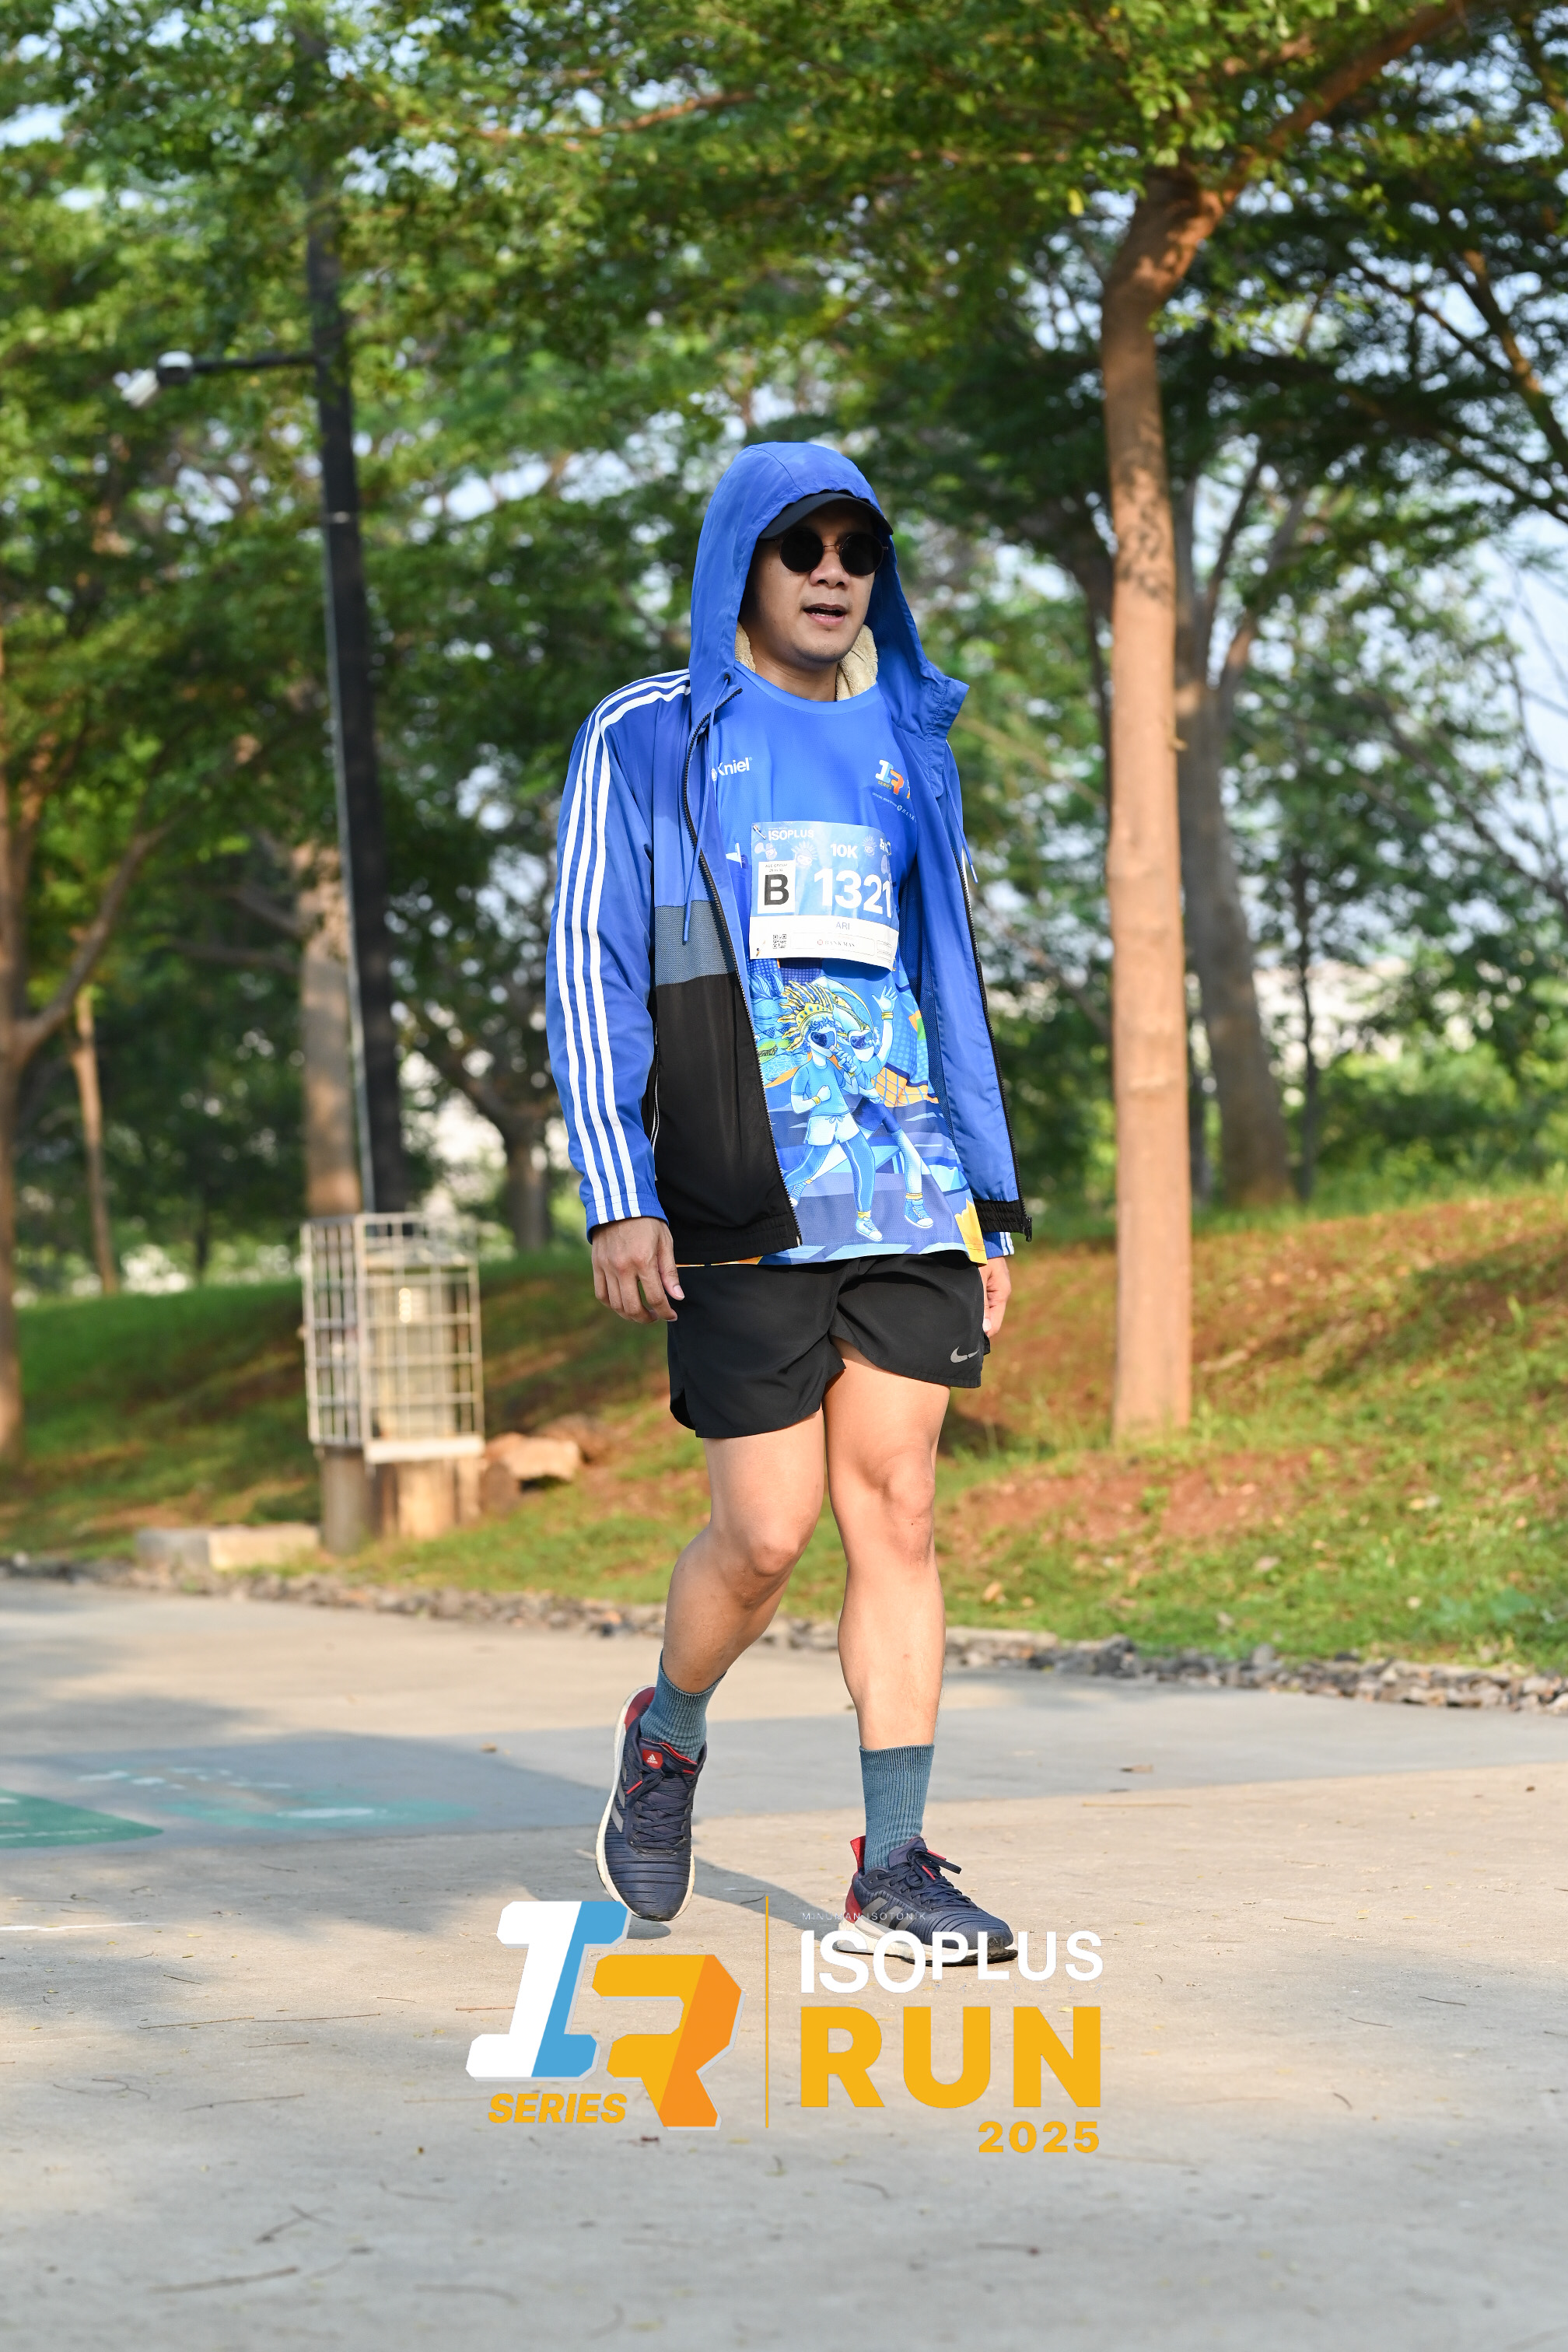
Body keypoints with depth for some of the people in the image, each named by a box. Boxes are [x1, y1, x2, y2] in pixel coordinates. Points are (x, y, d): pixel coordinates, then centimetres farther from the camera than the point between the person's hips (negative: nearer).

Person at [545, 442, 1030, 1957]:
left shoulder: (906, 749, 18)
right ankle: (667, 1743, 24)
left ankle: (896, 1862, 3)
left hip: (910, 1199, 4)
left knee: (897, 1513, -1)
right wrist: (617, 1197, -10)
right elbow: (591, 973, 0)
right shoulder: (649, 741, 5)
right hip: (745, 1209, -4)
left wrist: (993, 1205, 15)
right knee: (765, 1533, -5)